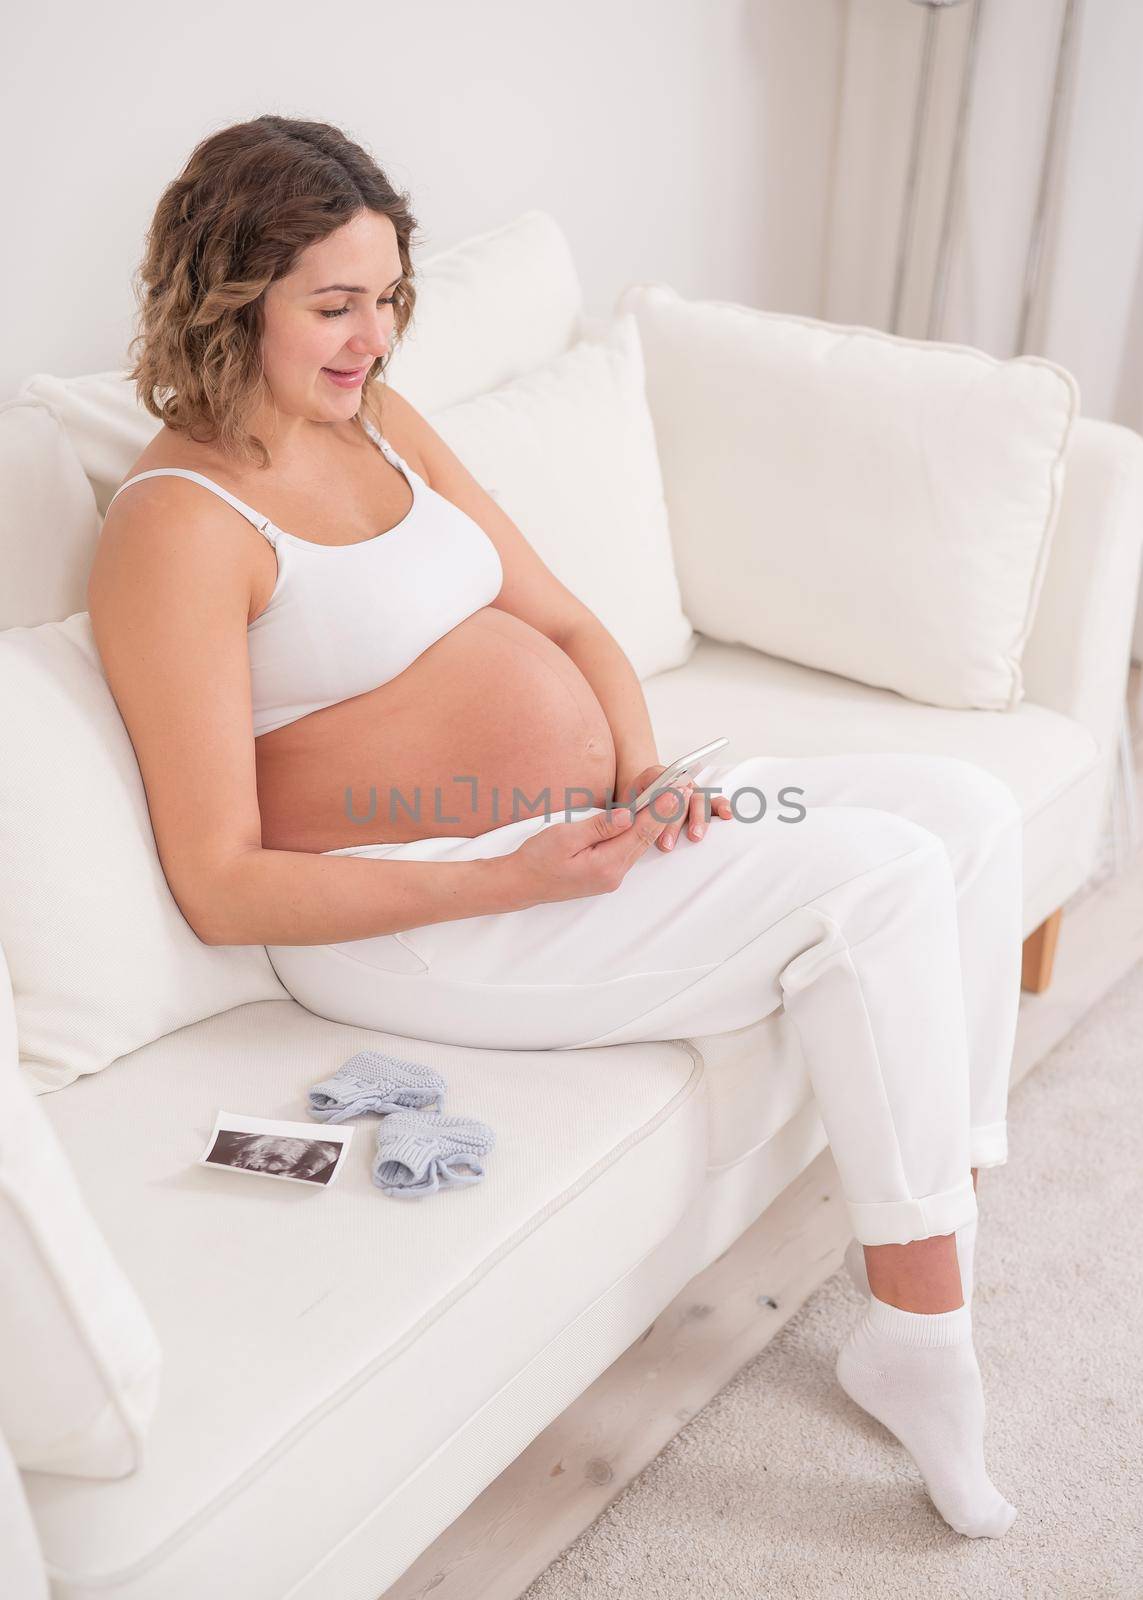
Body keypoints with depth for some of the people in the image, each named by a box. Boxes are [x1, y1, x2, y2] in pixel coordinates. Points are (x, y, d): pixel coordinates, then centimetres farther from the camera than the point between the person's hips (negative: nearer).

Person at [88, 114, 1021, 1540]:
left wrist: (644, 778, -8)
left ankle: (952, 1210, 3)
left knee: (966, 808, -3)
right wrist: (518, 882, -23)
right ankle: (917, 1343, -8)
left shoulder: (384, 422, 11)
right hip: (420, 912, -8)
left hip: (593, 819, 9)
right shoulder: (178, 526, -14)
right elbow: (222, 886, -17)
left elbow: (565, 623, 12)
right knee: (877, 878, -21)